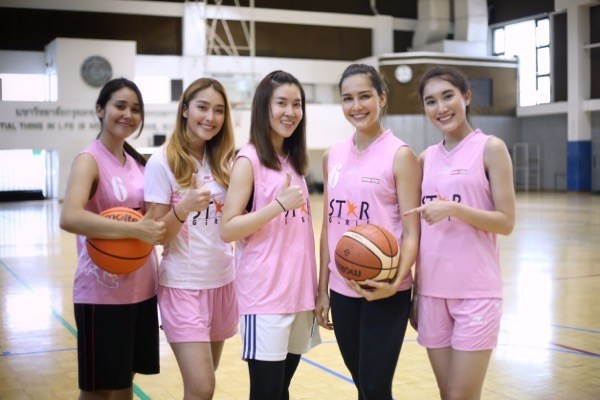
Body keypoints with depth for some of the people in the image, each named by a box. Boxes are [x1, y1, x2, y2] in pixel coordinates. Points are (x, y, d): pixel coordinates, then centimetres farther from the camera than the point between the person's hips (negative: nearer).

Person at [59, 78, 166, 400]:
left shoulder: (136, 161, 10)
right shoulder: (89, 160, -12)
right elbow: (69, 218, -29)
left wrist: (155, 230, 0)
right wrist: (136, 230, -29)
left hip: (141, 288, 7)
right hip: (102, 292, -7)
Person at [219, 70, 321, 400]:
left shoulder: (294, 161, 13)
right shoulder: (249, 159, -7)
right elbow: (228, 230, -13)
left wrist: (315, 286, 14)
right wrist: (280, 204, -21)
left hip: (299, 292, 7)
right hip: (265, 295, -6)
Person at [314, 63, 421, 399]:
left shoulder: (400, 154, -7)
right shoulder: (333, 156, 8)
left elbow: (412, 232, -10)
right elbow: (329, 227, 12)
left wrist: (396, 281, -25)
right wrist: (322, 290, 11)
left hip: (385, 291, -5)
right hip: (342, 290, 5)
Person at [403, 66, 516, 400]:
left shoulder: (490, 148, -3)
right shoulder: (426, 158, 10)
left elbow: (506, 222, -7)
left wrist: (453, 208, -21)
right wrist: (412, 290, 12)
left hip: (476, 291, -5)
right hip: (432, 291, 5)